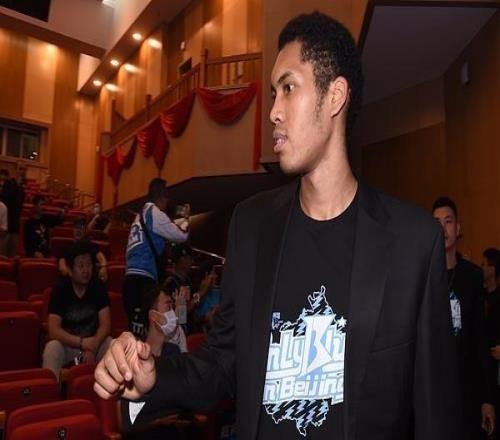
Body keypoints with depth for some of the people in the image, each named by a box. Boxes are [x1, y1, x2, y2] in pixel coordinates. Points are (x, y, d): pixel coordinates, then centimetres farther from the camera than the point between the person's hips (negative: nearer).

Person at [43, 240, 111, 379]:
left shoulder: (98, 286, -7)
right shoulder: (60, 289, -13)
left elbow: (105, 324, -11)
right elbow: (54, 330, -19)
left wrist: (93, 347, -28)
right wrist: (82, 343, -29)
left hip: (93, 341, 2)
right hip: (67, 344, -1)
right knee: (52, 348, -33)